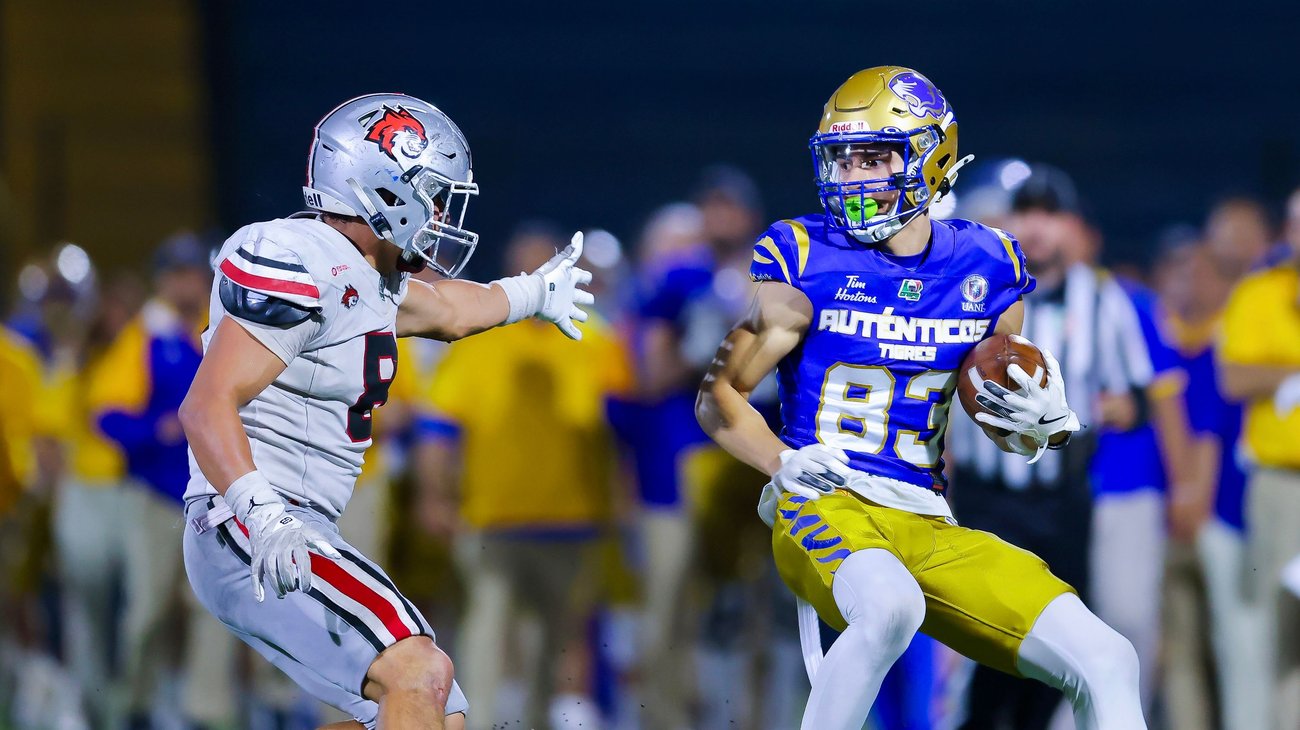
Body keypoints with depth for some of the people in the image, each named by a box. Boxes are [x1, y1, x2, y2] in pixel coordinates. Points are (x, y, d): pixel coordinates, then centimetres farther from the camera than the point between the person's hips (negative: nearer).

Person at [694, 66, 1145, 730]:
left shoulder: (984, 266, 10)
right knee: (890, 607, -39)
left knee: (1106, 662, -10)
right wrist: (785, 462, -15)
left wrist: (1041, 420, -2)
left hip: (929, 526, 5)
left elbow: (995, 409, 22)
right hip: (825, 508, -5)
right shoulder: (804, 260, -1)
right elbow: (717, 393, 4)